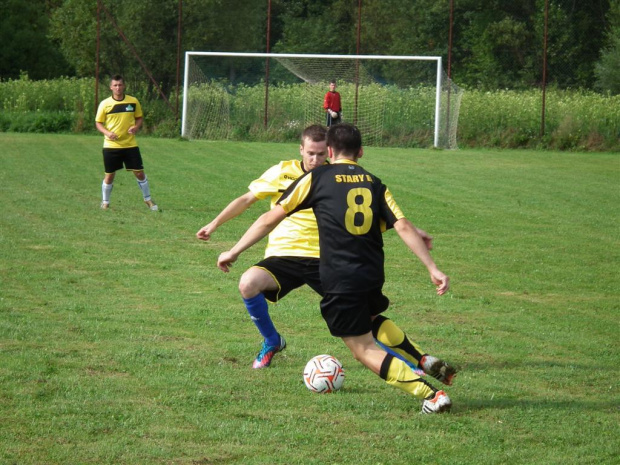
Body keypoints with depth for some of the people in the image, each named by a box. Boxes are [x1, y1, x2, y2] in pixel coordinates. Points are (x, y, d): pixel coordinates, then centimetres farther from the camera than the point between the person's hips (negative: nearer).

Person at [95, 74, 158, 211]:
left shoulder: (133, 101, 0)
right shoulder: (105, 104, -4)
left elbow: (139, 118, 11)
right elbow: (98, 123, 2)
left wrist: (136, 127, -10)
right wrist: (107, 132, -17)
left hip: (130, 144, 1)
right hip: (111, 146, -1)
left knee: (139, 172, 2)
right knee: (109, 175, 4)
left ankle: (148, 199, 19)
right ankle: (105, 202, 20)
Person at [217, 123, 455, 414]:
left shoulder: (316, 178, 1)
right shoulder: (375, 184, 10)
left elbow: (271, 218, 1)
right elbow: (403, 227, -2)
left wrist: (233, 252, 8)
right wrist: (433, 269, -1)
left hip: (340, 280, -5)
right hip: (373, 276, 5)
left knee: (364, 349, 3)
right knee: (371, 318, 35)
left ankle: (431, 394, -10)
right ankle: (427, 363, 22)